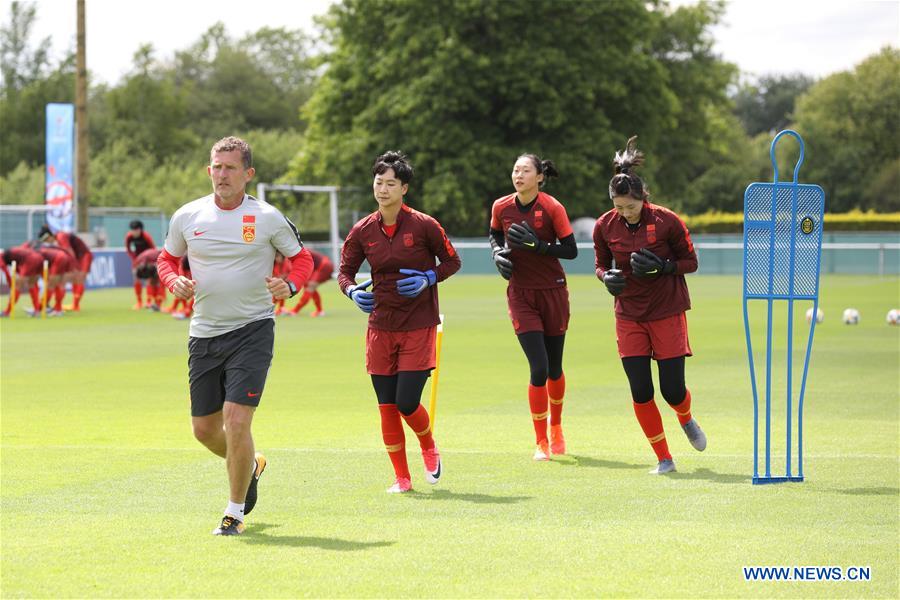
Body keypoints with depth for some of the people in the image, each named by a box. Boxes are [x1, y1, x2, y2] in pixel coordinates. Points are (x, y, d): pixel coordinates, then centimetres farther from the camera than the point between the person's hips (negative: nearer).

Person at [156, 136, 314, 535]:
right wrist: (175, 282, -5)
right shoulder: (187, 217, 3)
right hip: (204, 333, 4)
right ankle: (250, 466, 43)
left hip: (252, 330, -4)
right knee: (204, 428, 10)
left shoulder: (267, 219, -5)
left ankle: (235, 512, 3)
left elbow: (301, 257, 7)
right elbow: (167, 259, 17)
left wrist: (290, 286, -14)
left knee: (236, 420, -15)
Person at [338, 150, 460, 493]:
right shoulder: (363, 231, 1)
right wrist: (353, 291, -12)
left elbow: (452, 261, 3)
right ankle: (401, 477, 16)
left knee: (407, 403, -10)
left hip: (419, 326, -3)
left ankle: (429, 448, 22)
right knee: (387, 407, 2)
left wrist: (427, 279, -14)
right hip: (380, 328, 3)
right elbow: (345, 271, 9)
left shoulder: (423, 226, -8)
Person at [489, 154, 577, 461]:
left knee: (554, 368, 9)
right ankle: (541, 442, 1)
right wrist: (498, 253, -4)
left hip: (553, 292, -1)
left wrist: (537, 245, -22)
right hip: (520, 294, 1)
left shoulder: (552, 208, -11)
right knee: (539, 368, -11)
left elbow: (571, 250, -9)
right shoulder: (501, 207, -3)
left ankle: (556, 428, 36)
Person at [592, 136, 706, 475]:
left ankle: (686, 420, 35)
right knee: (640, 392, -4)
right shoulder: (605, 226, -5)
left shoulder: (666, 221, -14)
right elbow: (601, 264, 10)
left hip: (667, 313, -2)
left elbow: (691, 262, -4)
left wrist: (663, 267, -23)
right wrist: (607, 277, -13)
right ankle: (663, 459, 10)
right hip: (629, 316, 2)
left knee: (673, 391, -3)